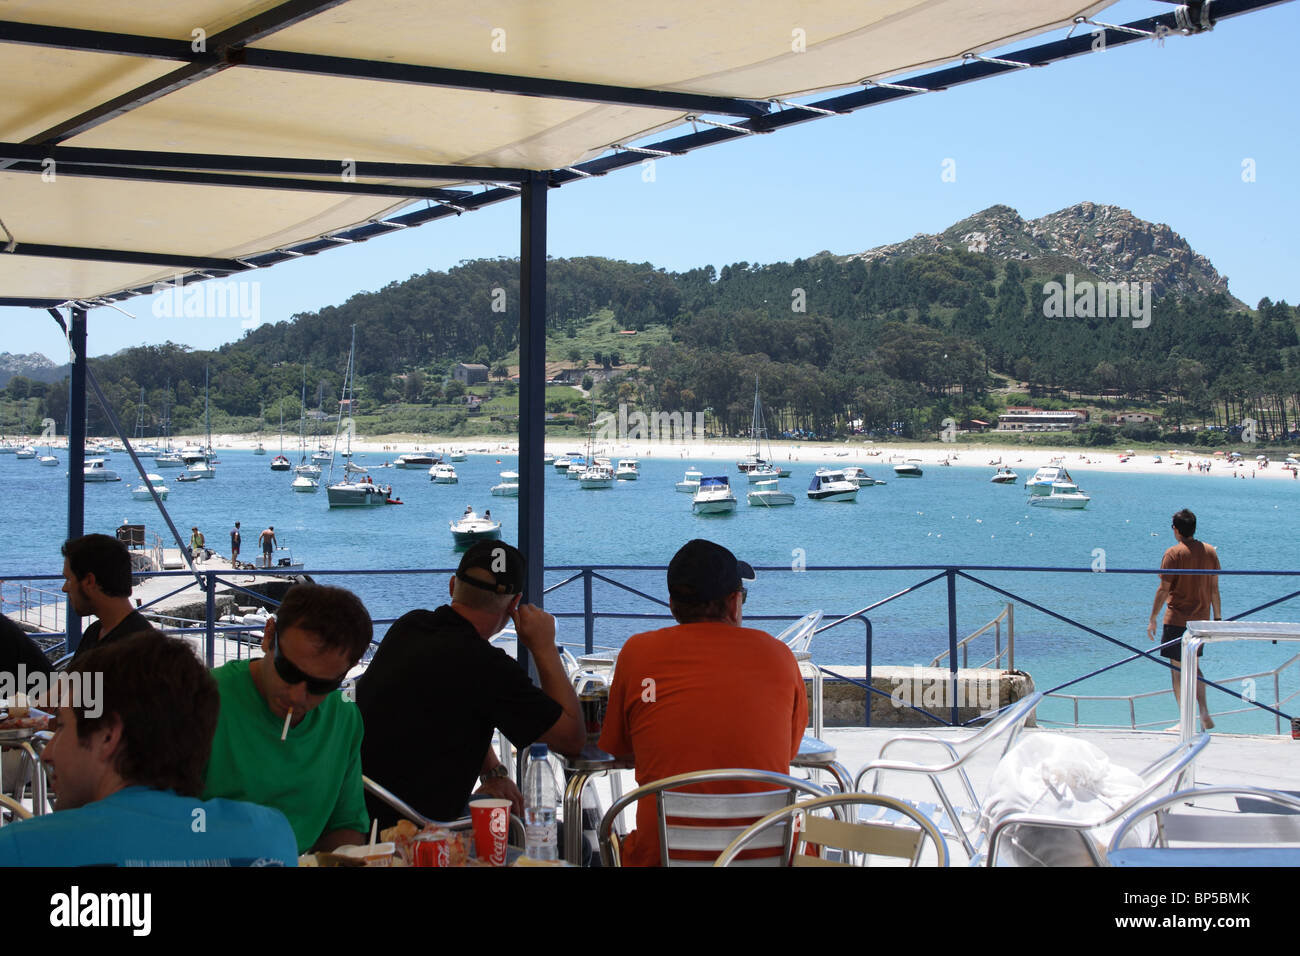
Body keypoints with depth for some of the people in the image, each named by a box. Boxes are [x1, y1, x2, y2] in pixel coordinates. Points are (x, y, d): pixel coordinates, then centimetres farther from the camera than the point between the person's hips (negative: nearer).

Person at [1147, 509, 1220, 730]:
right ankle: (1204, 713, 10)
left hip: (1177, 619, -5)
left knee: (1178, 669, 1)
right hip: (1201, 619, 5)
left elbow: (1163, 589, -11)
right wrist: (1217, 617, 16)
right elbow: (1214, 588, 8)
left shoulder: (1173, 554, -11)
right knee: (1194, 665, 20)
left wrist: (1152, 619, -4)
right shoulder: (1210, 551, 3)